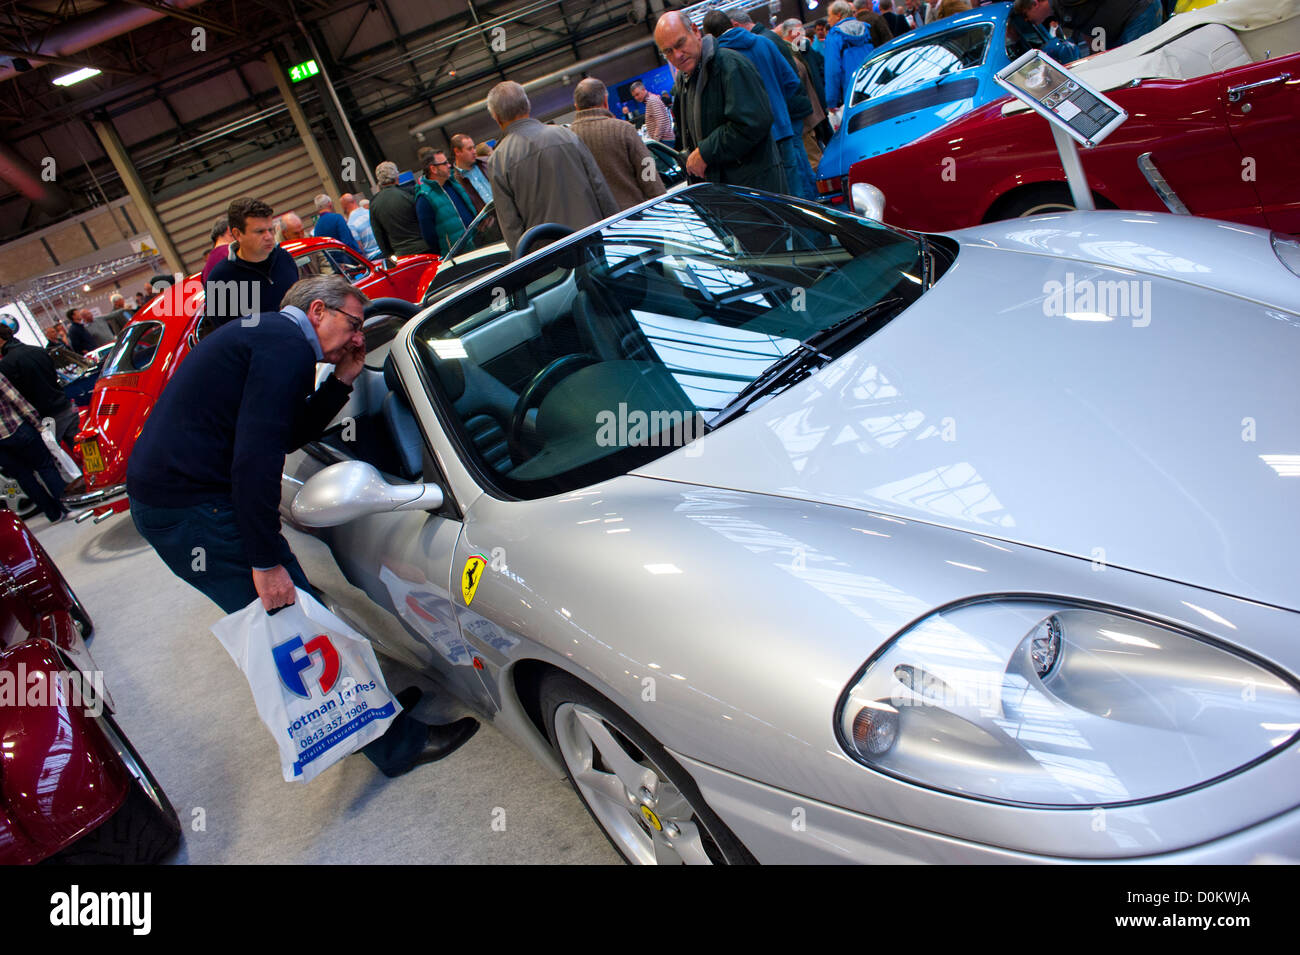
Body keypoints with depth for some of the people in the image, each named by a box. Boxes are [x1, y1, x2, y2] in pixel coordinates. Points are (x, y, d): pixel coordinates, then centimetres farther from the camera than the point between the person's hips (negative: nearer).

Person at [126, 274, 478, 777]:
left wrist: (342, 381, 12)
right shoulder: (286, 345, -15)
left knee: (293, 621, 18)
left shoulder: (263, 335, 18)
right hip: (192, 508, -11)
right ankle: (398, 745, 2)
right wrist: (266, 560, -22)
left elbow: (287, 433, 20)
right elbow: (255, 457, -24)